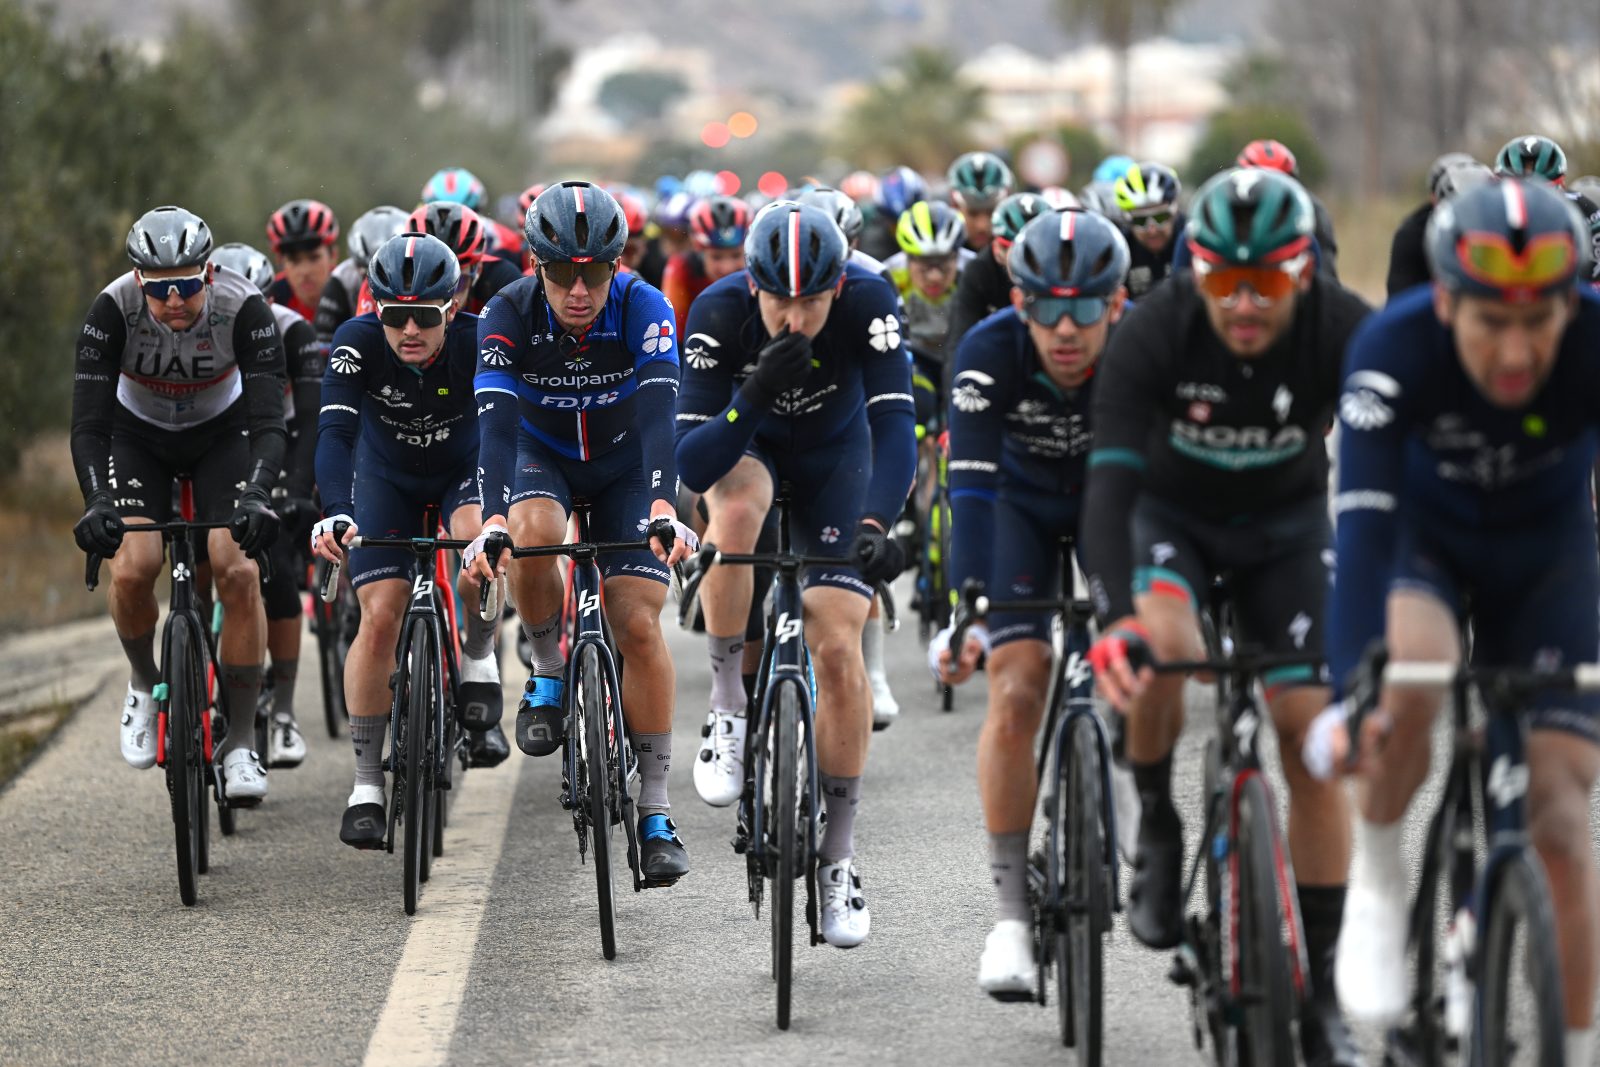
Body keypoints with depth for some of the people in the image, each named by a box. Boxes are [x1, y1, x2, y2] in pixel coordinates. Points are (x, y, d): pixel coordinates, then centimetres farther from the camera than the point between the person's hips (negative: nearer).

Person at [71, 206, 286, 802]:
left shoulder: (244, 309, -31)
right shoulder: (113, 309, -30)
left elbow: (269, 422, -34)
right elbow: (87, 424, -31)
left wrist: (255, 496, -51)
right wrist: (97, 501, -47)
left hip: (223, 434, 0)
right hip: (137, 435, 0)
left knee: (237, 570, -19)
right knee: (131, 569, -22)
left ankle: (241, 743, -9)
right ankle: (146, 686, 9)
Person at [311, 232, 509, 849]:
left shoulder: (479, 343, -30)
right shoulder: (357, 344, -29)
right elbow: (336, 432, -39)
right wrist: (335, 513, -56)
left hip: (463, 471, -1)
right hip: (386, 478, 1)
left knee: (480, 544, -34)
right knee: (380, 616, -13)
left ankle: (479, 666, -7)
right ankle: (366, 784, -2)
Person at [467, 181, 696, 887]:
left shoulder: (644, 310, -28)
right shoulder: (510, 315, -26)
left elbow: (659, 413, -39)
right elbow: (496, 423, -36)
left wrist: (663, 510, -55)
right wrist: (494, 521, -51)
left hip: (625, 465, 0)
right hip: (542, 457, 0)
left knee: (639, 624, -14)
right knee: (532, 533, -35)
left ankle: (655, 815, -7)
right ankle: (548, 676, -9)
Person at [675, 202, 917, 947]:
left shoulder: (869, 304, -33)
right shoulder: (719, 313, -33)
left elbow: (894, 427, -38)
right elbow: (691, 466, -33)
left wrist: (874, 524, -55)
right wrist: (754, 396, -50)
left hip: (834, 453, 0)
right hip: (748, 442, 0)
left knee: (837, 648, -12)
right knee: (737, 508, -38)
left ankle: (838, 854, 1)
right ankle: (728, 709, -19)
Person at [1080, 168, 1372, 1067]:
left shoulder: (1346, 332, -27)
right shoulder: (1155, 333, -30)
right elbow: (1112, 481, -35)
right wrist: (1115, 619, -50)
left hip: (1288, 522, 1)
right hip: (1174, 511, -1)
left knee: (1311, 725, -10)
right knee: (1163, 640, -33)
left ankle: (1324, 985, -2)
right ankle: (1158, 830, -5)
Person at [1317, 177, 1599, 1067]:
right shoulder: (1395, 348, -34)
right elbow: (1364, 522, -40)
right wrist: (1354, 689, -52)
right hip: (1425, 538, -1)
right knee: (1410, 683, -35)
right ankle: (1378, 885, -9)